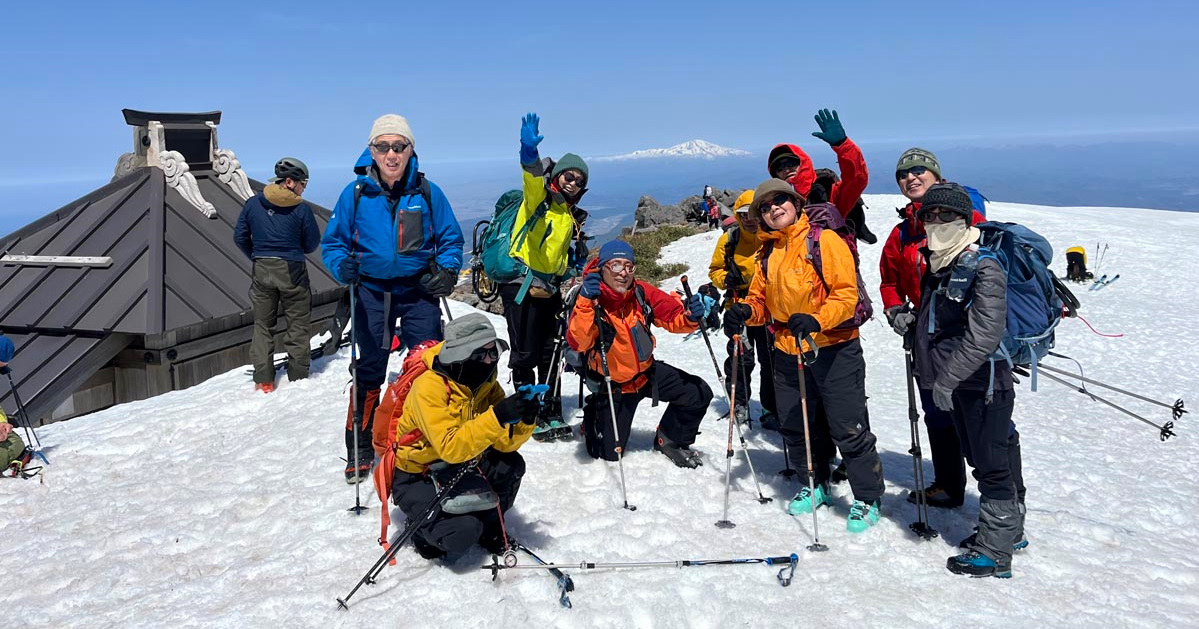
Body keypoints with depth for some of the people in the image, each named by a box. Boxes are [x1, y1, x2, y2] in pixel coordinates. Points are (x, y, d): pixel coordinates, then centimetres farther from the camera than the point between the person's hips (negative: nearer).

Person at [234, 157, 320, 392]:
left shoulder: (252, 203, 1)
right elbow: (312, 244, -4)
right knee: (297, 326, 9)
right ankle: (298, 378, 9)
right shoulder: (301, 209, -11)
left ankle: (263, 380, 10)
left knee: (262, 326, 13)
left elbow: (240, 237, 7)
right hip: (292, 270, -3)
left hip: (261, 271, 4)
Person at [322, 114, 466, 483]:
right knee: (369, 374, 8)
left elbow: (451, 239, 6)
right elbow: (333, 241, 3)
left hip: (419, 292, 0)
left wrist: (446, 270, -12)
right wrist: (342, 266, -18)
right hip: (372, 294, 0)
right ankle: (359, 449, 23)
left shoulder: (427, 192, -3)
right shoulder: (356, 193, -3)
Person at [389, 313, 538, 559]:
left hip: (459, 467, 6)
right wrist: (497, 416, -44)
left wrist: (523, 421, -33)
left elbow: (504, 442, -13)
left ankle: (489, 528, 7)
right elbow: (450, 448, -37)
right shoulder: (430, 386, -27)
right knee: (463, 532, -27)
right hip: (415, 478, -6)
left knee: (511, 464, -18)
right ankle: (424, 531, 7)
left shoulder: (486, 383, -7)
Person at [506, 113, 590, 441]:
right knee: (525, 355, -3)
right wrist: (529, 151, -49)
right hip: (521, 284, -7)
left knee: (550, 354, 11)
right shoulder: (539, 195, -4)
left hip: (549, 288, 7)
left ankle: (551, 414, 21)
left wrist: (575, 266, 10)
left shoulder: (573, 216, 17)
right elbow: (532, 175, -29)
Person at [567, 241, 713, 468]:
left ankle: (669, 440, 18)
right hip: (613, 384, -4)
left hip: (647, 371, 4)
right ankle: (593, 417, 35)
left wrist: (691, 317, -26)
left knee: (699, 393, -6)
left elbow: (674, 316, -4)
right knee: (609, 453, 0)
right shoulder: (591, 301, -24)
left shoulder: (642, 293, -13)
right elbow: (577, 343, -39)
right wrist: (585, 303, -51)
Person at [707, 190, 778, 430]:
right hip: (739, 305, 0)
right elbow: (715, 269, 10)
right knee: (740, 358, 1)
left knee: (772, 360, 4)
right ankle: (739, 404, 21)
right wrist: (726, 279, -11)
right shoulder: (729, 239, 1)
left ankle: (771, 410, 18)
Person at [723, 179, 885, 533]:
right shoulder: (769, 254, 12)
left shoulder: (824, 240, -8)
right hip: (787, 354, 7)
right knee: (797, 428, 15)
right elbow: (762, 300, 17)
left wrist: (816, 320, -30)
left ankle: (867, 498, 16)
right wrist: (746, 312, -6)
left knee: (848, 428, -2)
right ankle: (818, 486, 35)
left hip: (833, 350, -6)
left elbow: (846, 293, -15)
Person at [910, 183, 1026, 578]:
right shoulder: (936, 265, 10)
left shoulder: (983, 268, -18)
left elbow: (984, 335, -27)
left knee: (992, 466, 1)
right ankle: (1008, 530, 37)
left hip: (984, 383, -9)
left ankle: (995, 554, 11)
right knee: (979, 458, 20)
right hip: (957, 384, 9)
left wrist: (947, 378, -26)